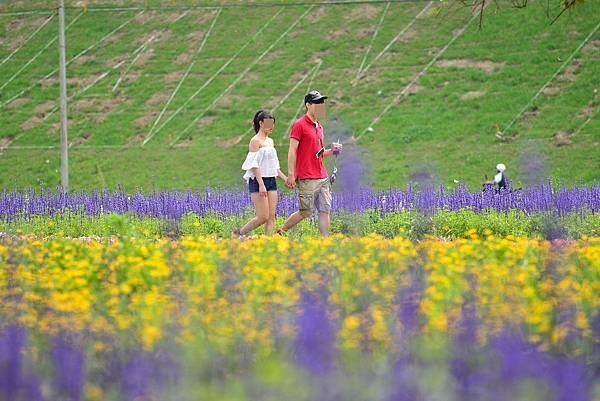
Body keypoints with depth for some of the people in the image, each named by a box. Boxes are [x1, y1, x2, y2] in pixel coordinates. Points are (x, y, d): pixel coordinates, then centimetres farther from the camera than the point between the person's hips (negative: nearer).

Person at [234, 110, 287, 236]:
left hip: (271, 181, 8)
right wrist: (261, 184, -22)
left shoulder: (270, 141, 16)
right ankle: (239, 233, 7)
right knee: (263, 217, -10)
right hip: (258, 182, -8)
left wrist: (285, 178, 13)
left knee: (271, 217, -1)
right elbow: (254, 165, -15)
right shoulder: (256, 141, -8)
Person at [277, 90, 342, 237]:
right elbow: (292, 151, -11)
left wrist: (331, 151, 7)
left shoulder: (319, 127, 18)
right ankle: (281, 232, 12)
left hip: (322, 177, 8)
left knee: (325, 210, 0)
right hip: (307, 179, -8)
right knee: (305, 212, -4)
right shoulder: (299, 125, -6)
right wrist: (291, 175, -17)